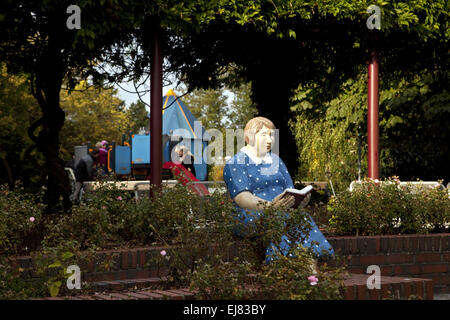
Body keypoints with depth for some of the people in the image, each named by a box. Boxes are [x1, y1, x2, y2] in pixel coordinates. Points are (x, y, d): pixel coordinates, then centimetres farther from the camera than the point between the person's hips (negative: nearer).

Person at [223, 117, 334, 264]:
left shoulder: (275, 160, 24)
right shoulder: (234, 164, 3)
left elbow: (290, 190, 19)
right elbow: (242, 198, -11)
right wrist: (269, 206, -28)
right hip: (254, 216, -5)